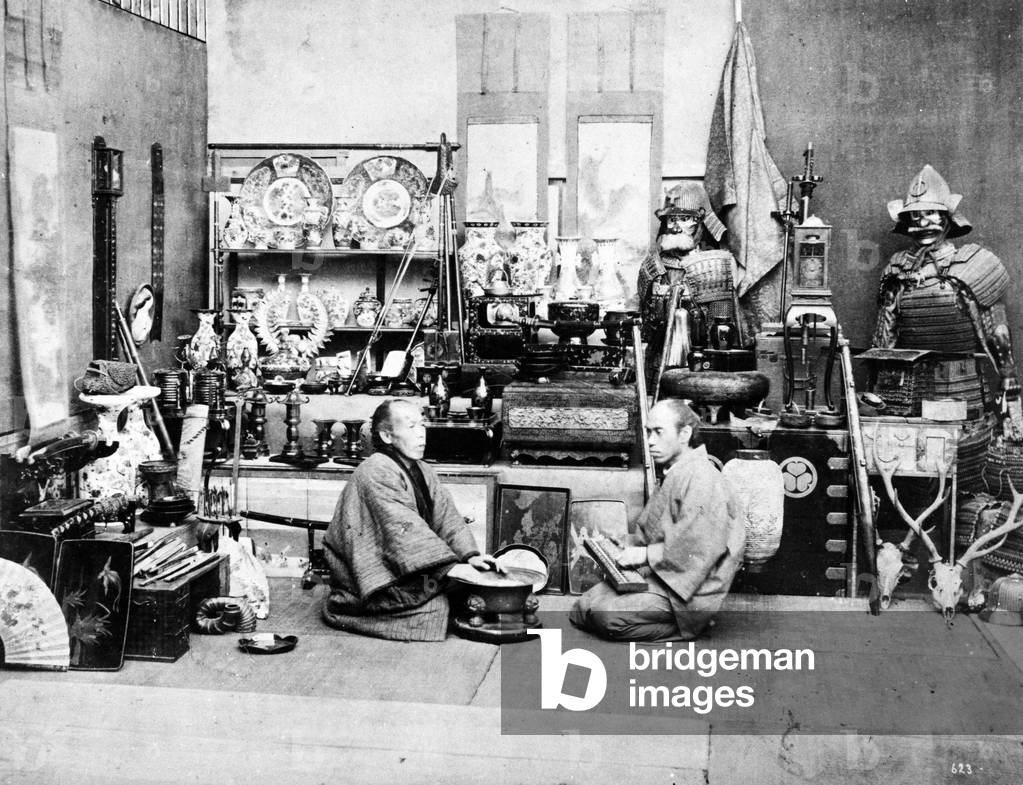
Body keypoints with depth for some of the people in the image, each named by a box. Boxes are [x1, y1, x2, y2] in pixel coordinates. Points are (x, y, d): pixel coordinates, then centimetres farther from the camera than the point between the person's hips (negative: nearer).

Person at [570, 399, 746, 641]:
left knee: (606, 616, -25)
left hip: (685, 593, -10)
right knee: (583, 608, 0)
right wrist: (627, 544, 6)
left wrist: (645, 555, -19)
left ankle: (685, 629, -8)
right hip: (655, 574, 10)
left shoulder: (700, 479, -19)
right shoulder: (675, 474, 17)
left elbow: (697, 549, -28)